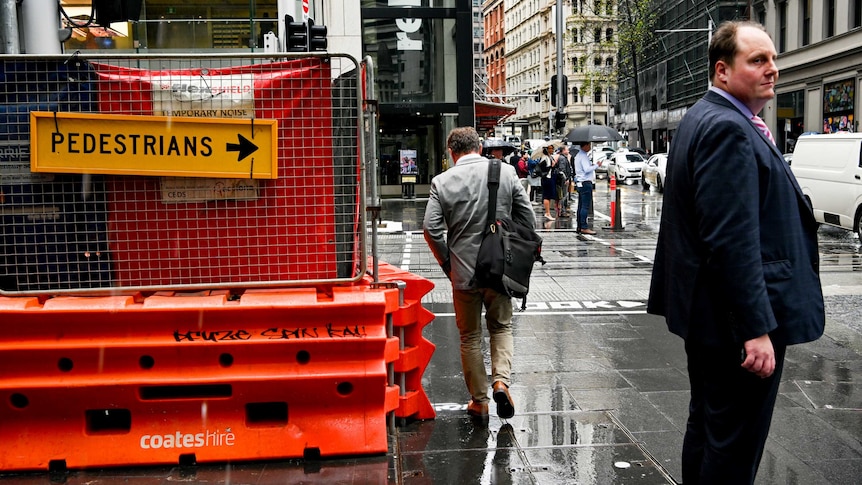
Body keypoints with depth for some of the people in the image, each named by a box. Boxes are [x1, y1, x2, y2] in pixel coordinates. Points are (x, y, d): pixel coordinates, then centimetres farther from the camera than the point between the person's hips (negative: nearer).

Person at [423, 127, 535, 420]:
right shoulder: (506, 172, -2)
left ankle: (478, 401, 18)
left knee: (470, 336, 12)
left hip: (463, 272, -1)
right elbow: (528, 218, 0)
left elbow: (431, 228, -9)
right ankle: (501, 380, -1)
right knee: (501, 327, 19)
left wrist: (447, 263, 4)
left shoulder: (442, 182, -6)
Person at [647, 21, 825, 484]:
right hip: (738, 320, -11)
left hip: (707, 312, 11)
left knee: (707, 426, 21)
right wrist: (756, 328, -24)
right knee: (735, 446, 0)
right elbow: (733, 239, -25)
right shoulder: (728, 128, -19)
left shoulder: (704, 119, 15)